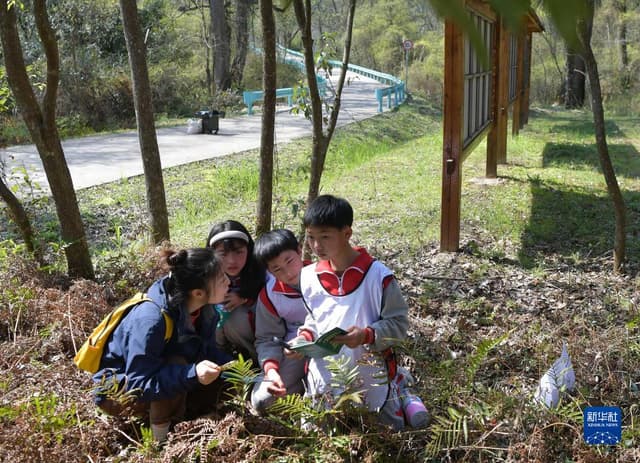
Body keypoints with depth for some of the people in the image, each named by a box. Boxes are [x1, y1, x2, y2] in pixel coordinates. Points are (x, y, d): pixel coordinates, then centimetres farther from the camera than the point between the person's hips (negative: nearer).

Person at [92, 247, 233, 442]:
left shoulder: (204, 309, -12)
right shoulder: (150, 319, -36)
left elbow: (207, 350, 1)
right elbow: (139, 384, -36)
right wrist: (192, 374, -47)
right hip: (116, 389, -7)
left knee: (214, 387, -9)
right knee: (176, 367, -32)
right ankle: (161, 439, -15)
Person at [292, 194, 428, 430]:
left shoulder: (377, 275, -17)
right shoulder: (309, 276, -3)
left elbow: (398, 323, -12)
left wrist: (367, 335, -28)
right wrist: (305, 336, -10)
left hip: (370, 375, -4)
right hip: (325, 377, 4)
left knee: (391, 429, 13)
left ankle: (397, 384, 41)